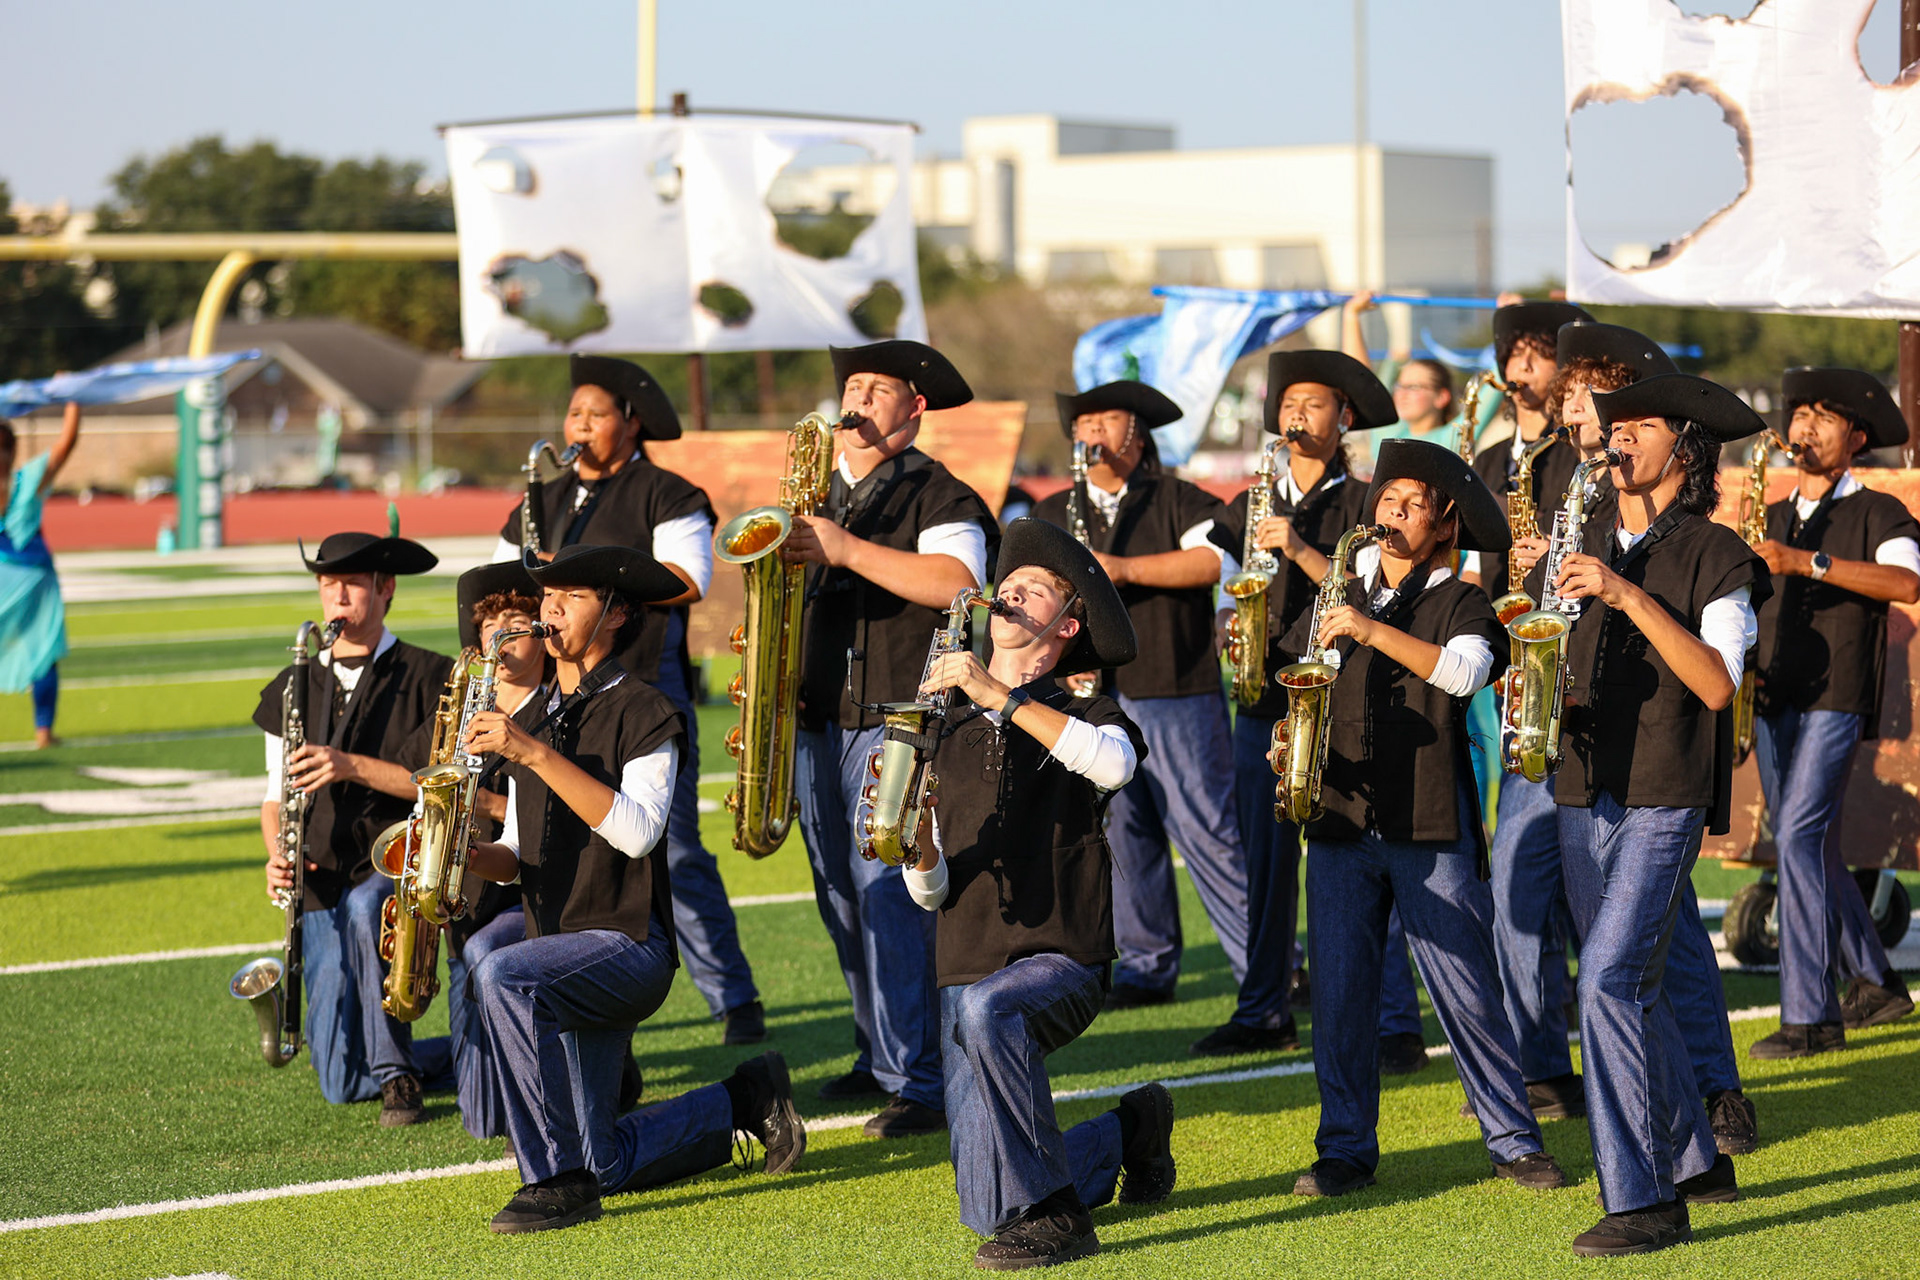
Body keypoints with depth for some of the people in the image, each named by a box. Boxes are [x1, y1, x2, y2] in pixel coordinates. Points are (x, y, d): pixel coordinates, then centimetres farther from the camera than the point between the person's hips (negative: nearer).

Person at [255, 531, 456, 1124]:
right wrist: (278, 853, -6)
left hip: (401, 868, -4)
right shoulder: (291, 690, 12)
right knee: (342, 1085, -5)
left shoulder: (429, 678, -2)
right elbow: (276, 797, 16)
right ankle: (479, 1055, 24)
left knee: (364, 906, -42)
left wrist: (354, 766, -23)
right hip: (321, 886, 4)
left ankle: (396, 1070, -23)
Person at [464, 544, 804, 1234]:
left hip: (627, 944, -8)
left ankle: (556, 1179, -26)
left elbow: (638, 830, -24)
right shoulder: (531, 718, 13)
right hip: (563, 957, 8)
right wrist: (468, 854, -6)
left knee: (501, 976, -36)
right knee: (607, 1167, 7)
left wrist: (535, 753, -27)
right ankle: (743, 1103, 31)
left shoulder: (643, 712, -9)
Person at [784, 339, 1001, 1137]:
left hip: (895, 720, -7)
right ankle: (879, 1056, 22)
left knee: (887, 893, -14)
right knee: (841, 898, 10)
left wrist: (848, 549, -25)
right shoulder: (816, 495, 18)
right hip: (816, 719, 7)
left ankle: (918, 1084, -12)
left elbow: (957, 584, -21)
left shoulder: (938, 497, -3)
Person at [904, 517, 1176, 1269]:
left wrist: (1000, 695, -26)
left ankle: (1052, 1213, -28)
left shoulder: (1080, 714, 3)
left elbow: (1114, 761, -25)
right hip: (966, 971, 5)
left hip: (1059, 961, -5)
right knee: (988, 1211, -1)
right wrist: (917, 840, -11)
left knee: (986, 1010, -41)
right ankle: (1126, 1132, 29)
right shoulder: (950, 735, 15)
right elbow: (932, 892, 11)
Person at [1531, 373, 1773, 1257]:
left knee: (1610, 978, -18)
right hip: (1583, 791, 7)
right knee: (1635, 991, 13)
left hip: (1666, 797, -7)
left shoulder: (1714, 556, -5)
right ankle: (1697, 1163, 30)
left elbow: (1717, 683, -17)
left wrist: (1630, 596, -23)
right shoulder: (1582, 552, 14)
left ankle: (1642, 1201, -15)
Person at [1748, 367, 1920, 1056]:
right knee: (1808, 850, 11)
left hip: (1835, 697, -7)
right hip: (1773, 700, 7)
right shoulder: (1770, 519, 19)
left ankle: (1810, 1015, -17)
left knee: (1799, 836, -18)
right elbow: (1745, 607, 21)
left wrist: (1808, 562, -26)